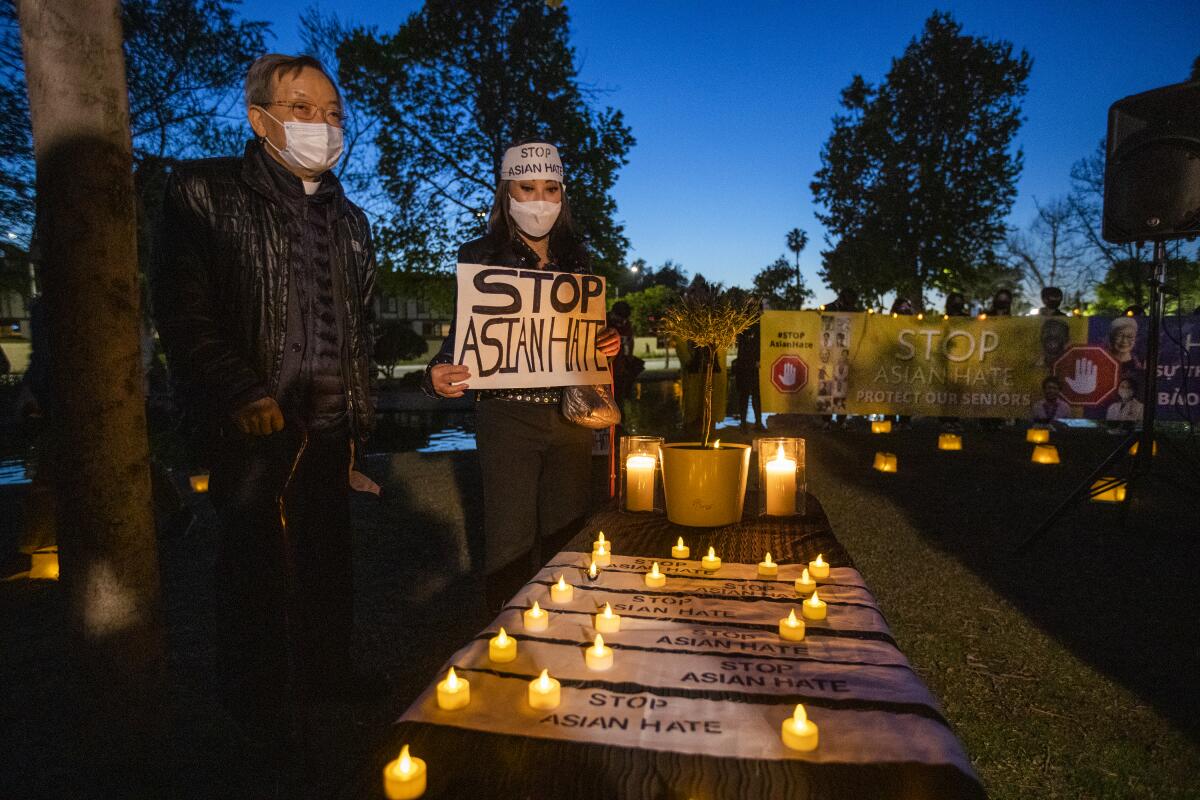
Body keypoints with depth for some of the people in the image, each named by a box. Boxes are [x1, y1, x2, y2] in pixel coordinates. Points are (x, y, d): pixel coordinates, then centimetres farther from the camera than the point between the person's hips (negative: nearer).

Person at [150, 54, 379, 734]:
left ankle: (328, 673, 29)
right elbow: (183, 312, -9)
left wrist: (358, 411, 14)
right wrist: (239, 395, -15)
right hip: (256, 425, -5)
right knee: (257, 565, 4)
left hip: (330, 426, 5)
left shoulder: (348, 219, 16)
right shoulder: (207, 194, -1)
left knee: (329, 559, 11)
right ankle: (261, 707, 22)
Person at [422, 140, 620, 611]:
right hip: (508, 414, -3)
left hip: (571, 416, 4)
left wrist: (611, 342, -3)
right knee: (512, 545, -2)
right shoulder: (481, 255, 0)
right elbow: (463, 334, -4)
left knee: (566, 538, 11)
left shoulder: (576, 256, 11)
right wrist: (438, 376, -24)